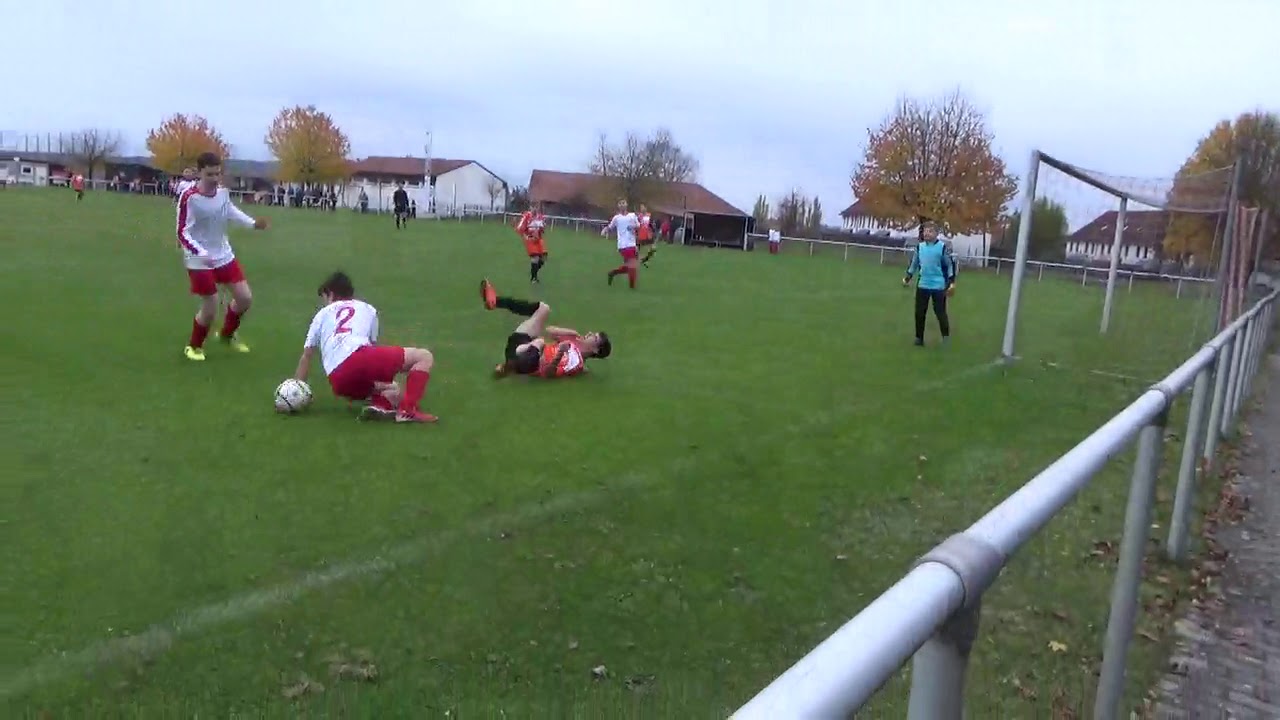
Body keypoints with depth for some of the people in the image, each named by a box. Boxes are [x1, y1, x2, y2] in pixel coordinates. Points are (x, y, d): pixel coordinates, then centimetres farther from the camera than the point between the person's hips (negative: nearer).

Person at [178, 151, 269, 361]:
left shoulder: (223, 192, -6)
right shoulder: (189, 198, -24)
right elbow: (182, 234, -22)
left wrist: (253, 223, 10)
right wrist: (201, 253, -35)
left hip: (224, 255, 6)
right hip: (199, 261, -6)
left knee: (245, 298, 7)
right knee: (210, 308, -2)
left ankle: (227, 335, 34)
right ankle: (194, 346, 25)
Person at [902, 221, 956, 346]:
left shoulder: (942, 247, -8)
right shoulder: (919, 246, 4)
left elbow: (950, 264, -4)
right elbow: (914, 263, 17)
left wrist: (952, 282, -7)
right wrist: (907, 277, 14)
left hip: (939, 286, -4)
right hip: (922, 285, 4)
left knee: (940, 312, 1)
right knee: (919, 312, 5)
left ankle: (946, 336, 17)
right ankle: (919, 337, 17)